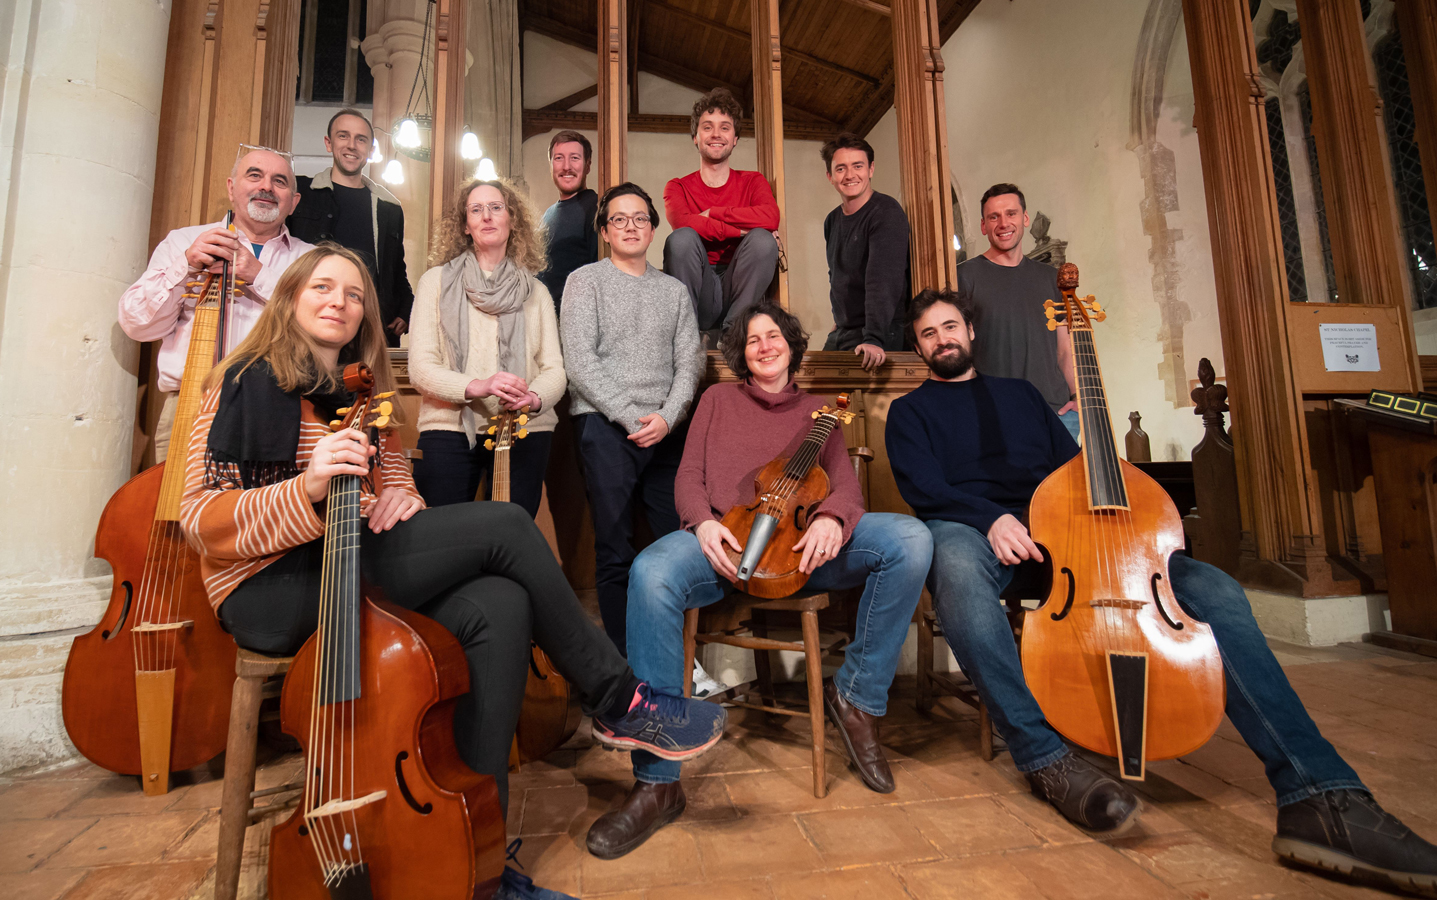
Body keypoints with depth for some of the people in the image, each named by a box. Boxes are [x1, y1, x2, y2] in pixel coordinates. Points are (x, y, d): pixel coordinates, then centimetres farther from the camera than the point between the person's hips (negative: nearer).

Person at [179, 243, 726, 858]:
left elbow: (391, 481, 21)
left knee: (497, 606, -26)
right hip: (275, 591, -6)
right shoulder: (252, 383, 1)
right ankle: (620, 702, -12)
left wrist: (398, 495, -4)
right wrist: (307, 488, -25)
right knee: (502, 525, -24)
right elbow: (201, 514, -7)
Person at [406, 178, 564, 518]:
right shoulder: (437, 281, 5)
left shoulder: (535, 291, 10)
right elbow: (420, 367, -2)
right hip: (449, 430, -1)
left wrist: (533, 398, -18)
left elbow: (554, 369, 3)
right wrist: (477, 386, -20)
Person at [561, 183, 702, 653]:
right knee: (615, 552, -1)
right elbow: (579, 362, -5)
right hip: (605, 427, -3)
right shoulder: (585, 280, 7)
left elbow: (689, 362, 9)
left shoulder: (674, 289, 18)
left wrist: (667, 417, -8)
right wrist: (631, 419, -11)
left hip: (667, 432, 3)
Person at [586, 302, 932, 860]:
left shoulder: (817, 412, 24)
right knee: (652, 573, -35)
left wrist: (833, 519, -17)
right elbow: (688, 477, 12)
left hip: (801, 545, 2)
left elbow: (846, 484, 9)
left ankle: (857, 697, -6)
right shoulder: (718, 400, 23)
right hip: (723, 539, -1)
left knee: (911, 540, -24)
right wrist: (703, 522, -12)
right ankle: (656, 782, -25)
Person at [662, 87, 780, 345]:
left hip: (738, 293, 1)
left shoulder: (753, 182, 13)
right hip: (699, 293, 0)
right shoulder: (678, 187, 11)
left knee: (763, 240, -24)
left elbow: (770, 217, -12)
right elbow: (682, 221, -14)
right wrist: (740, 229, -16)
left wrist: (712, 213, -8)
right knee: (682, 238, -25)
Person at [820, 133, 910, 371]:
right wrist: (840, 319, 15)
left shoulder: (886, 212, -12)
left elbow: (884, 279, -25)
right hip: (840, 333, 7)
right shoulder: (832, 221, 10)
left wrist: (874, 339, -34)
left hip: (879, 335, -7)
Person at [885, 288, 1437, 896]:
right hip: (968, 528, -4)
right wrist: (990, 518, -21)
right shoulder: (909, 412, 15)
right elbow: (922, 486, -2)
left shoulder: (1020, 393, 29)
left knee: (1211, 588, -15)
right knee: (956, 567, -43)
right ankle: (1045, 759, -33)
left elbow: (1071, 465, 23)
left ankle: (1320, 799, -18)